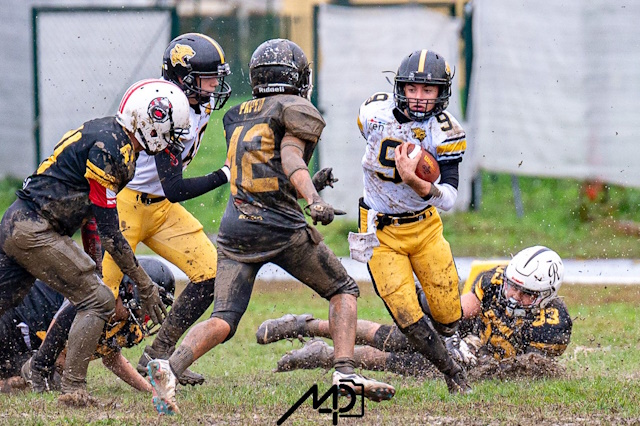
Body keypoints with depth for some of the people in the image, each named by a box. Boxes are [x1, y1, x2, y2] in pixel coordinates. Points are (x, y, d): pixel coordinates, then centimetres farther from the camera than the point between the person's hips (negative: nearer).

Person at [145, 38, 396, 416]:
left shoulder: (237, 117, 20)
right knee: (343, 290, 14)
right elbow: (290, 157, -16)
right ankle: (345, 371, -1)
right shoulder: (297, 111, 2)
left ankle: (170, 367, -25)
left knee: (223, 319, -1)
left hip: (235, 226, 5)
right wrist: (314, 200, -30)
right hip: (281, 226, -5)